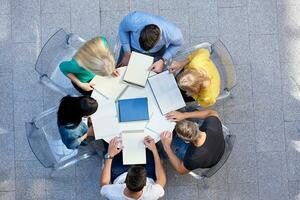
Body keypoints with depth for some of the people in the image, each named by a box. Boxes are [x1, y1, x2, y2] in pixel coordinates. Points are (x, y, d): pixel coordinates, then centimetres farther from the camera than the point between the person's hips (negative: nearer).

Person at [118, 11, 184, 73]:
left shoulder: (171, 33, -40)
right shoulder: (133, 20, -41)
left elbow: (178, 44, -13)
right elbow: (122, 29, -16)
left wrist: (162, 61, -23)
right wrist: (127, 54, -15)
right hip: (133, 47, 0)